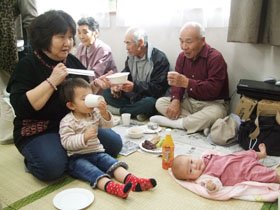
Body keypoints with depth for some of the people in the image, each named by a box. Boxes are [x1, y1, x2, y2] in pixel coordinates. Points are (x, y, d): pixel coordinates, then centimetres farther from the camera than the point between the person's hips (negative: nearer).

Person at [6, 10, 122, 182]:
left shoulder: (73, 61, 5)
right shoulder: (28, 65, -11)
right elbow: (21, 107, -22)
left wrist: (95, 86, -7)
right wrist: (52, 81, -25)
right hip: (40, 131, -5)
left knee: (114, 143, -7)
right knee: (52, 167, -31)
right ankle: (33, 159, 3)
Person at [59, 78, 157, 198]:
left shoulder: (95, 113, 8)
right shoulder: (67, 121, -9)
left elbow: (108, 125, 2)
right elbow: (66, 142, -16)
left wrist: (104, 112, -17)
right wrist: (84, 137, -30)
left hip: (96, 152, 6)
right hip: (77, 157, -5)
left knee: (113, 163, -19)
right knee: (93, 171, -32)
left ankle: (132, 180, -38)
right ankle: (111, 187, -55)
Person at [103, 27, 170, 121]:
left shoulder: (159, 59, -14)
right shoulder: (131, 57, 8)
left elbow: (158, 88, -20)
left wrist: (135, 87, -31)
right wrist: (117, 86, -15)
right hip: (132, 97, 6)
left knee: (149, 103, -39)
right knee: (106, 92, -8)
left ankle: (119, 110, -16)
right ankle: (136, 112, -20)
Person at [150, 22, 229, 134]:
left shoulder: (215, 58, -17)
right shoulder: (182, 56, 4)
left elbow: (213, 89, -27)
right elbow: (177, 82, 3)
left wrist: (186, 82, -36)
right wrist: (176, 100, -17)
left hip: (212, 103, -6)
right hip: (189, 101, 6)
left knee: (215, 114, -39)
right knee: (160, 102, -9)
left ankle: (170, 122, -21)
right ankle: (199, 123, -20)